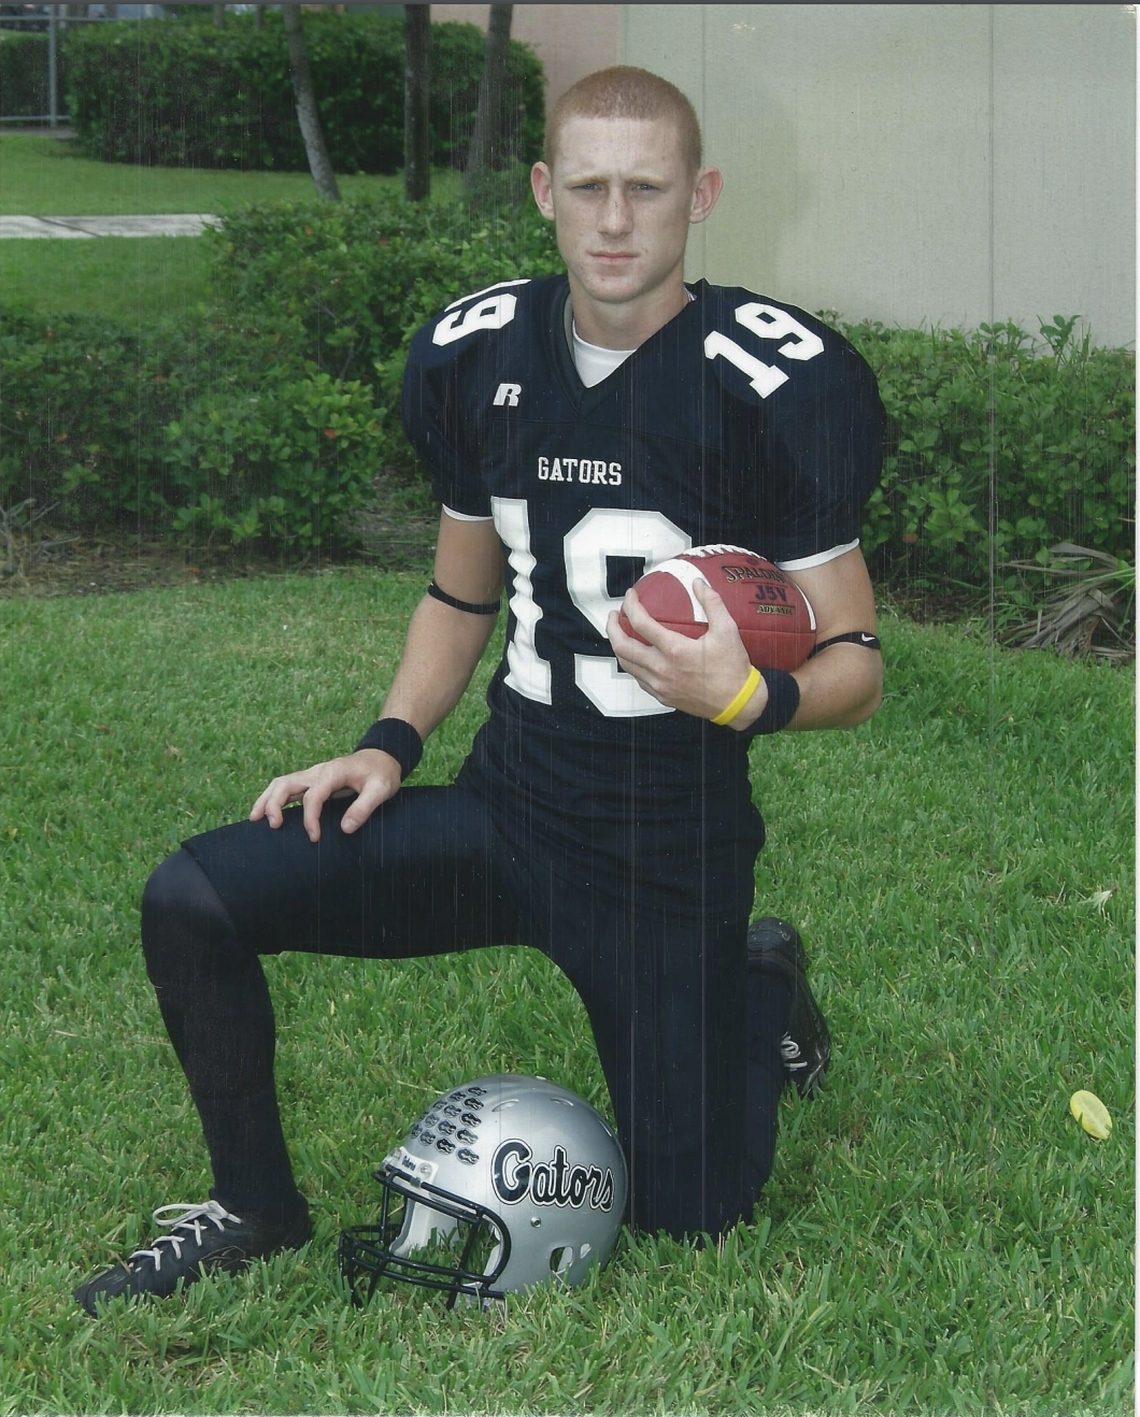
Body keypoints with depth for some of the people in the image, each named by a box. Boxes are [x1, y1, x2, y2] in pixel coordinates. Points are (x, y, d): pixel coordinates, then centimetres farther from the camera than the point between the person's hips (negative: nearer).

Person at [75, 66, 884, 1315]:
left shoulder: (778, 384, -15)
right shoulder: (475, 356, 1)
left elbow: (854, 663, -11)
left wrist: (745, 696, -32)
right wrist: (389, 745, 2)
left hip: (671, 855, -4)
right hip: (503, 810, 4)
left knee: (686, 1214, 7)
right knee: (193, 901, -13)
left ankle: (757, 988, 39)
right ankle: (254, 1210, 11)